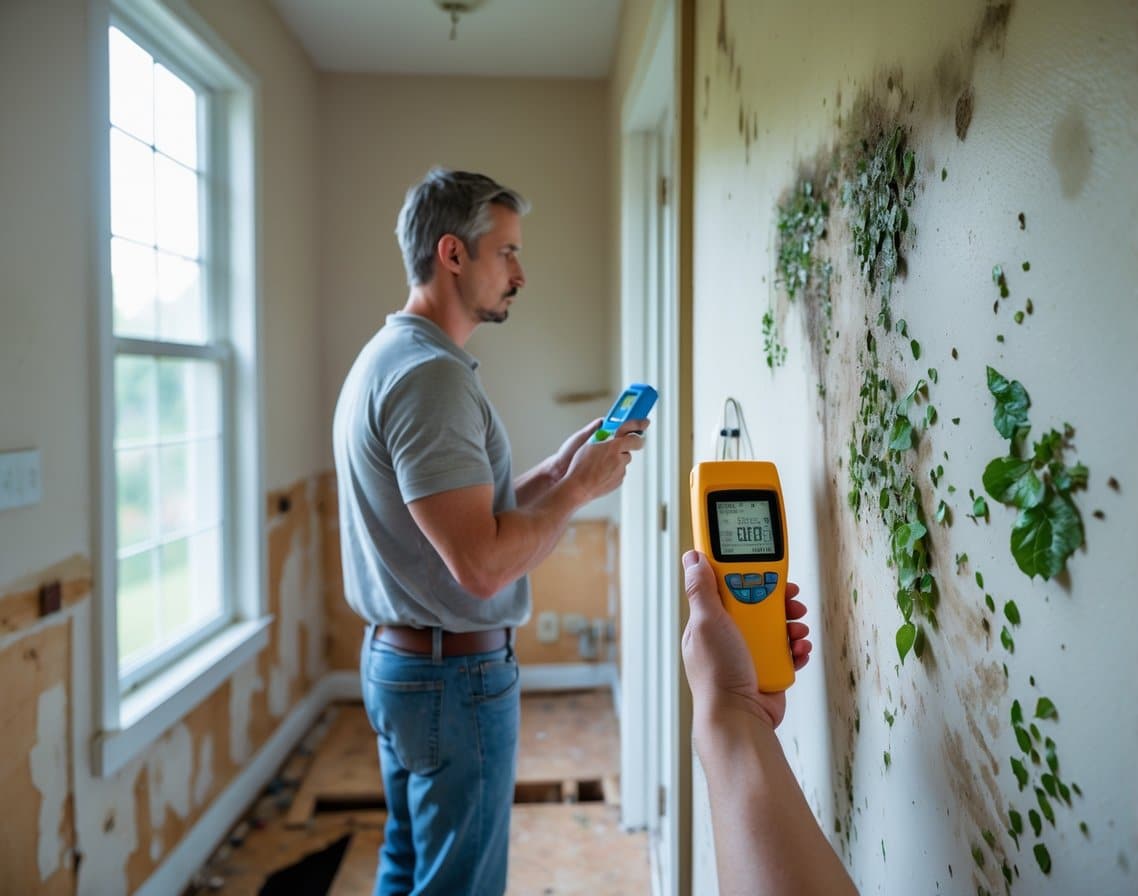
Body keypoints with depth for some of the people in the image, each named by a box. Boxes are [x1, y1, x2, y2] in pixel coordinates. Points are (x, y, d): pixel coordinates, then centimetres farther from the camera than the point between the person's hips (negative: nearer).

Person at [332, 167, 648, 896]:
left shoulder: (390, 356, 10)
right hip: (455, 674, -10)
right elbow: (484, 564, -27)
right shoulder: (431, 373, -22)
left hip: (401, 661, 10)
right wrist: (580, 487, -14)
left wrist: (559, 468, 6)